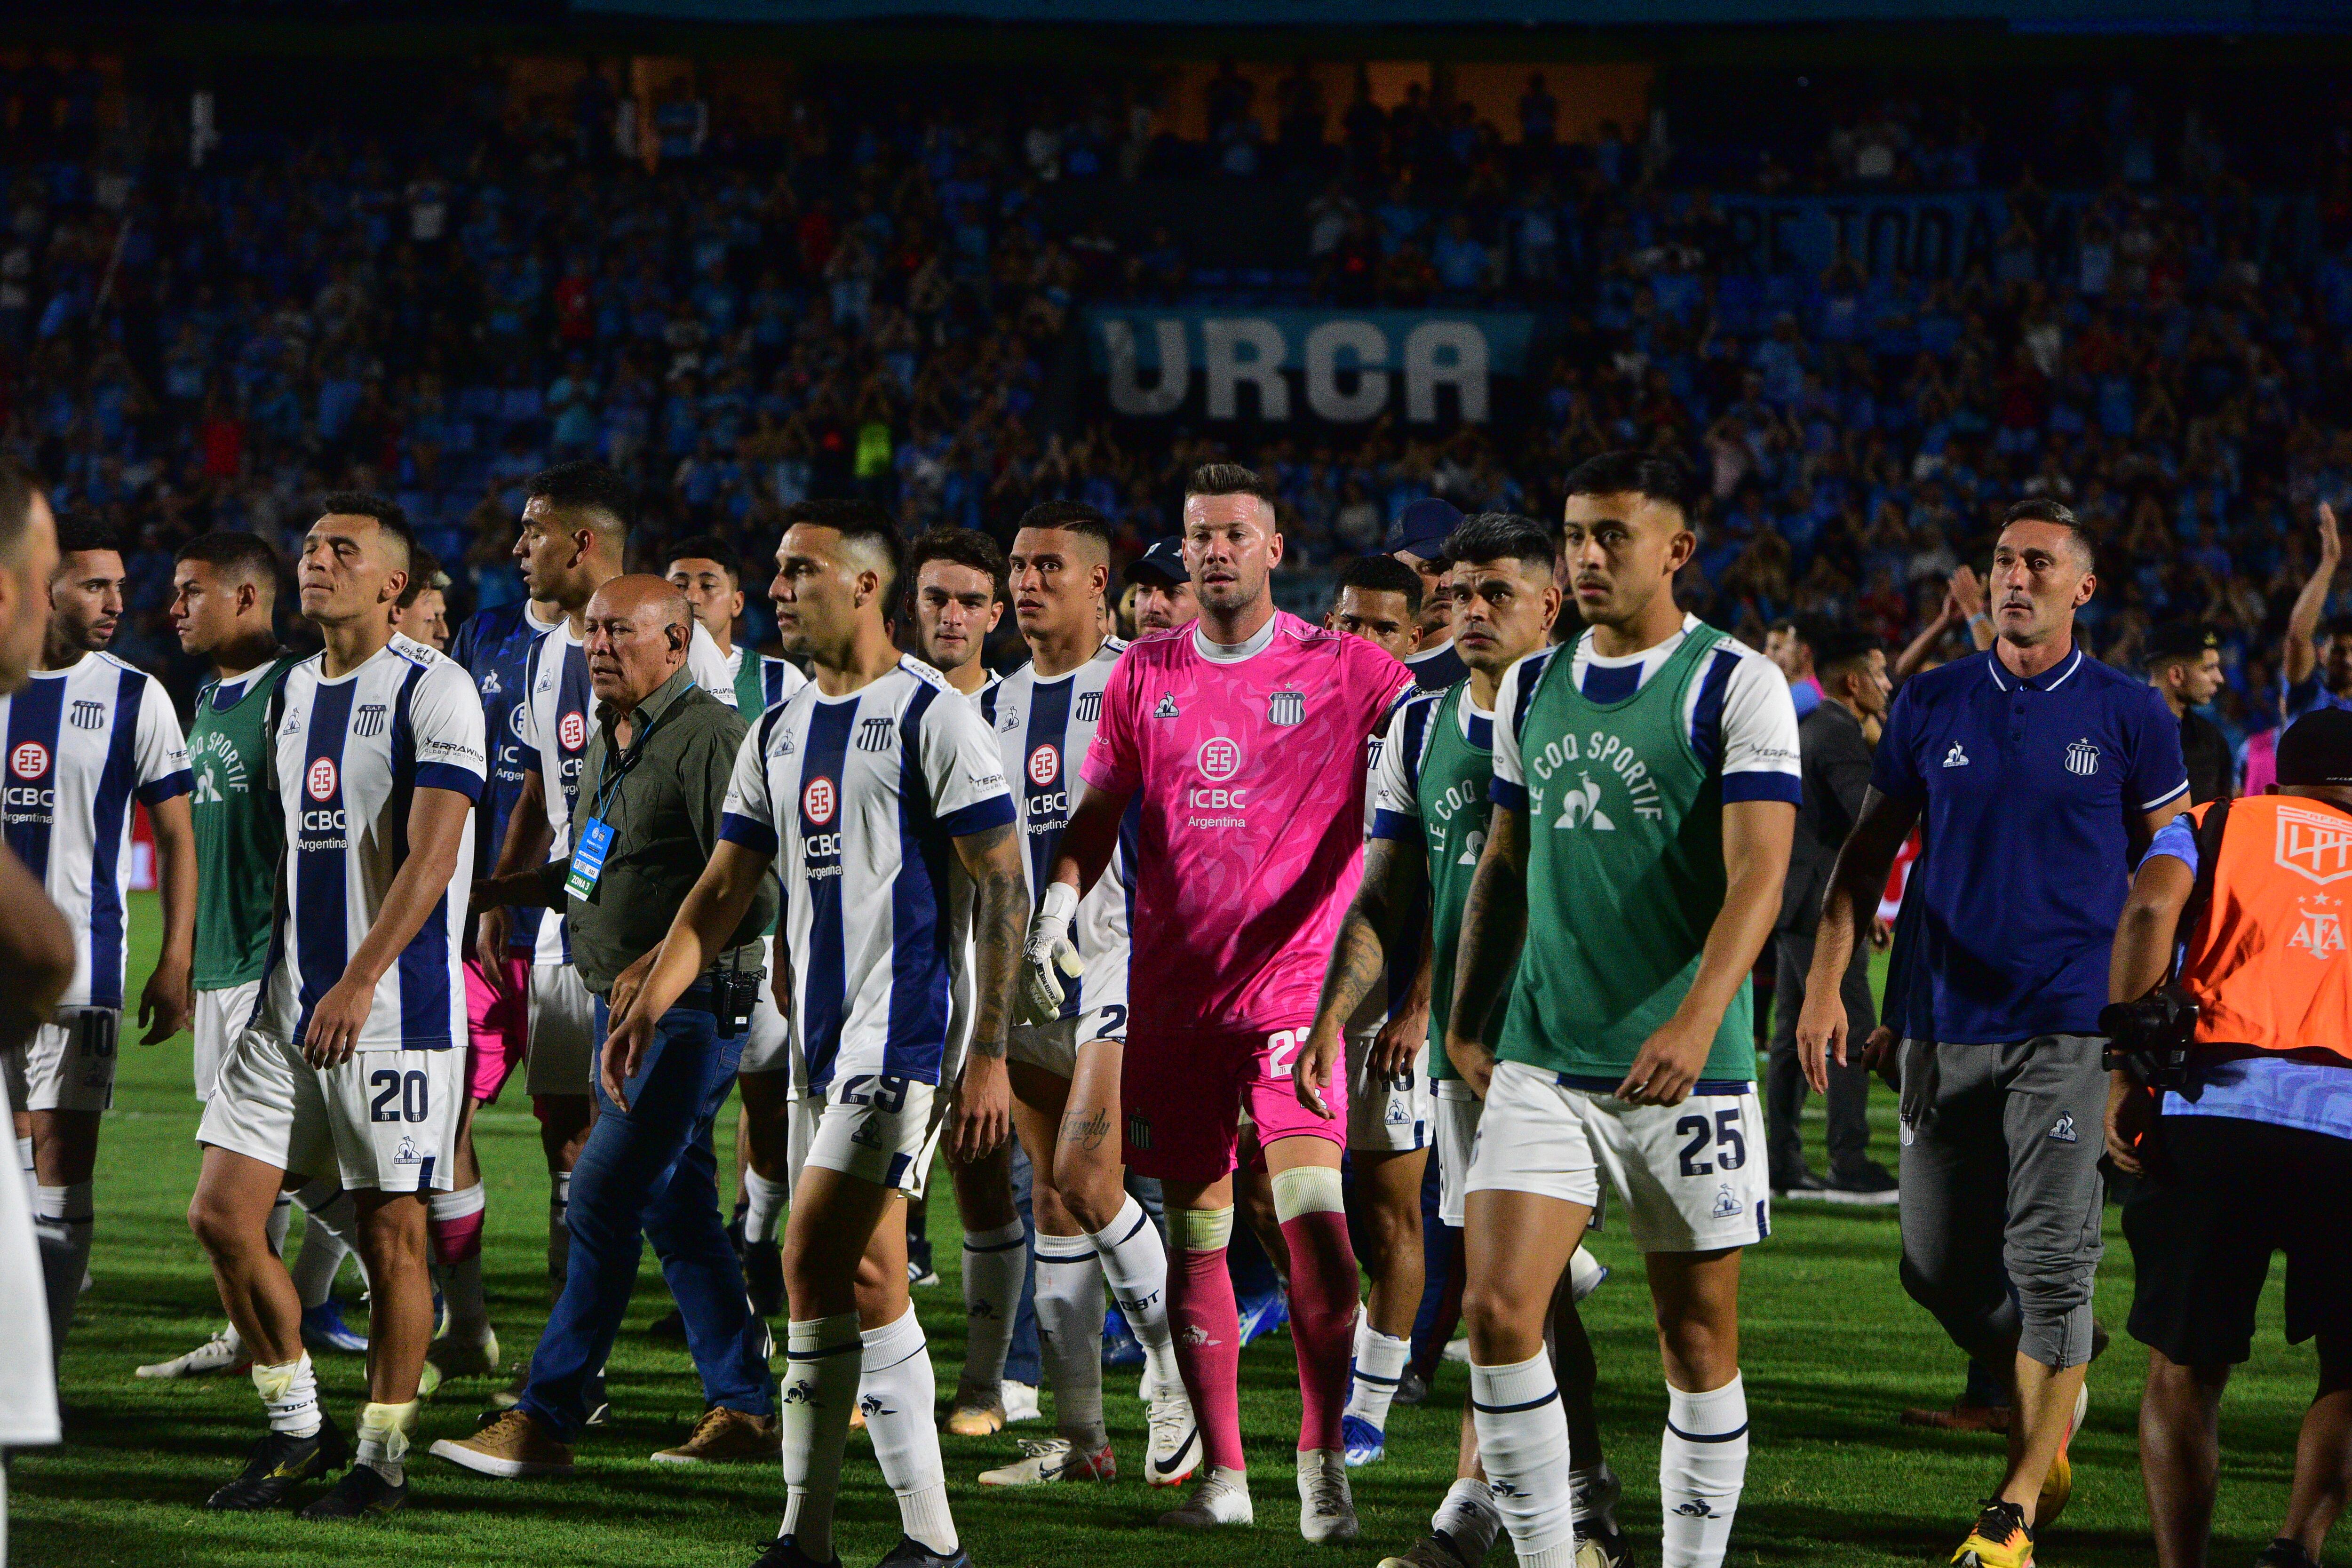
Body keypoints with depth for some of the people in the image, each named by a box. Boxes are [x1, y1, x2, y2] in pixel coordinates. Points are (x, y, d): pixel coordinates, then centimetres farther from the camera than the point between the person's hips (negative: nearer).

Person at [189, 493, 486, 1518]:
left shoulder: (433, 693, -10)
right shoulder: (294, 693, 15)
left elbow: (431, 859, -18)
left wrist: (358, 985, -25)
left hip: (396, 1010, -7)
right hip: (290, 1000, 7)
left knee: (390, 1237, -1)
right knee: (223, 1215, 2)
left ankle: (382, 1456, 11)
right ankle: (296, 1429, 17)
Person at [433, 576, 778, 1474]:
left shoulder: (710, 737, -16)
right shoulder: (608, 741, 14)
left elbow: (751, 889, -22)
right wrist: (507, 890, 21)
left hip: (694, 1010, -10)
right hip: (620, 1005, 10)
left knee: (602, 1199, -12)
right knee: (675, 1209, 12)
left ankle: (546, 1420, -11)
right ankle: (743, 1410, 20)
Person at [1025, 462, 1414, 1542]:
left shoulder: (1343, 670, 0)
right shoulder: (1145, 675, 10)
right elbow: (1097, 814, 14)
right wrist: (1052, 917, 0)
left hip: (1296, 983, -4)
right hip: (1173, 994, 4)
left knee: (1314, 1219, -18)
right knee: (1193, 1237, 6)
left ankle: (1324, 1462, -8)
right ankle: (1222, 1472, 15)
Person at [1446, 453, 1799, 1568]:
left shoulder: (1738, 688, -6)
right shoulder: (1531, 689, 11)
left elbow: (1757, 875, -15)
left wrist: (1699, 1018, -28)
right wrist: (1466, 1021, 15)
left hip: (1683, 1072, -4)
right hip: (1542, 1062, 4)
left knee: (1699, 1343, 4)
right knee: (1496, 1311, -9)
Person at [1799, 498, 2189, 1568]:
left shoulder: (2128, 716, 1)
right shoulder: (1932, 705, 7)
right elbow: (1869, 851, 11)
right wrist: (1826, 980, 1)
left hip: (2070, 1034, -3)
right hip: (1947, 1028, 3)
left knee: (2048, 1261, -9)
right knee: (1940, 1268, 6)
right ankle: (2053, 1395, 33)